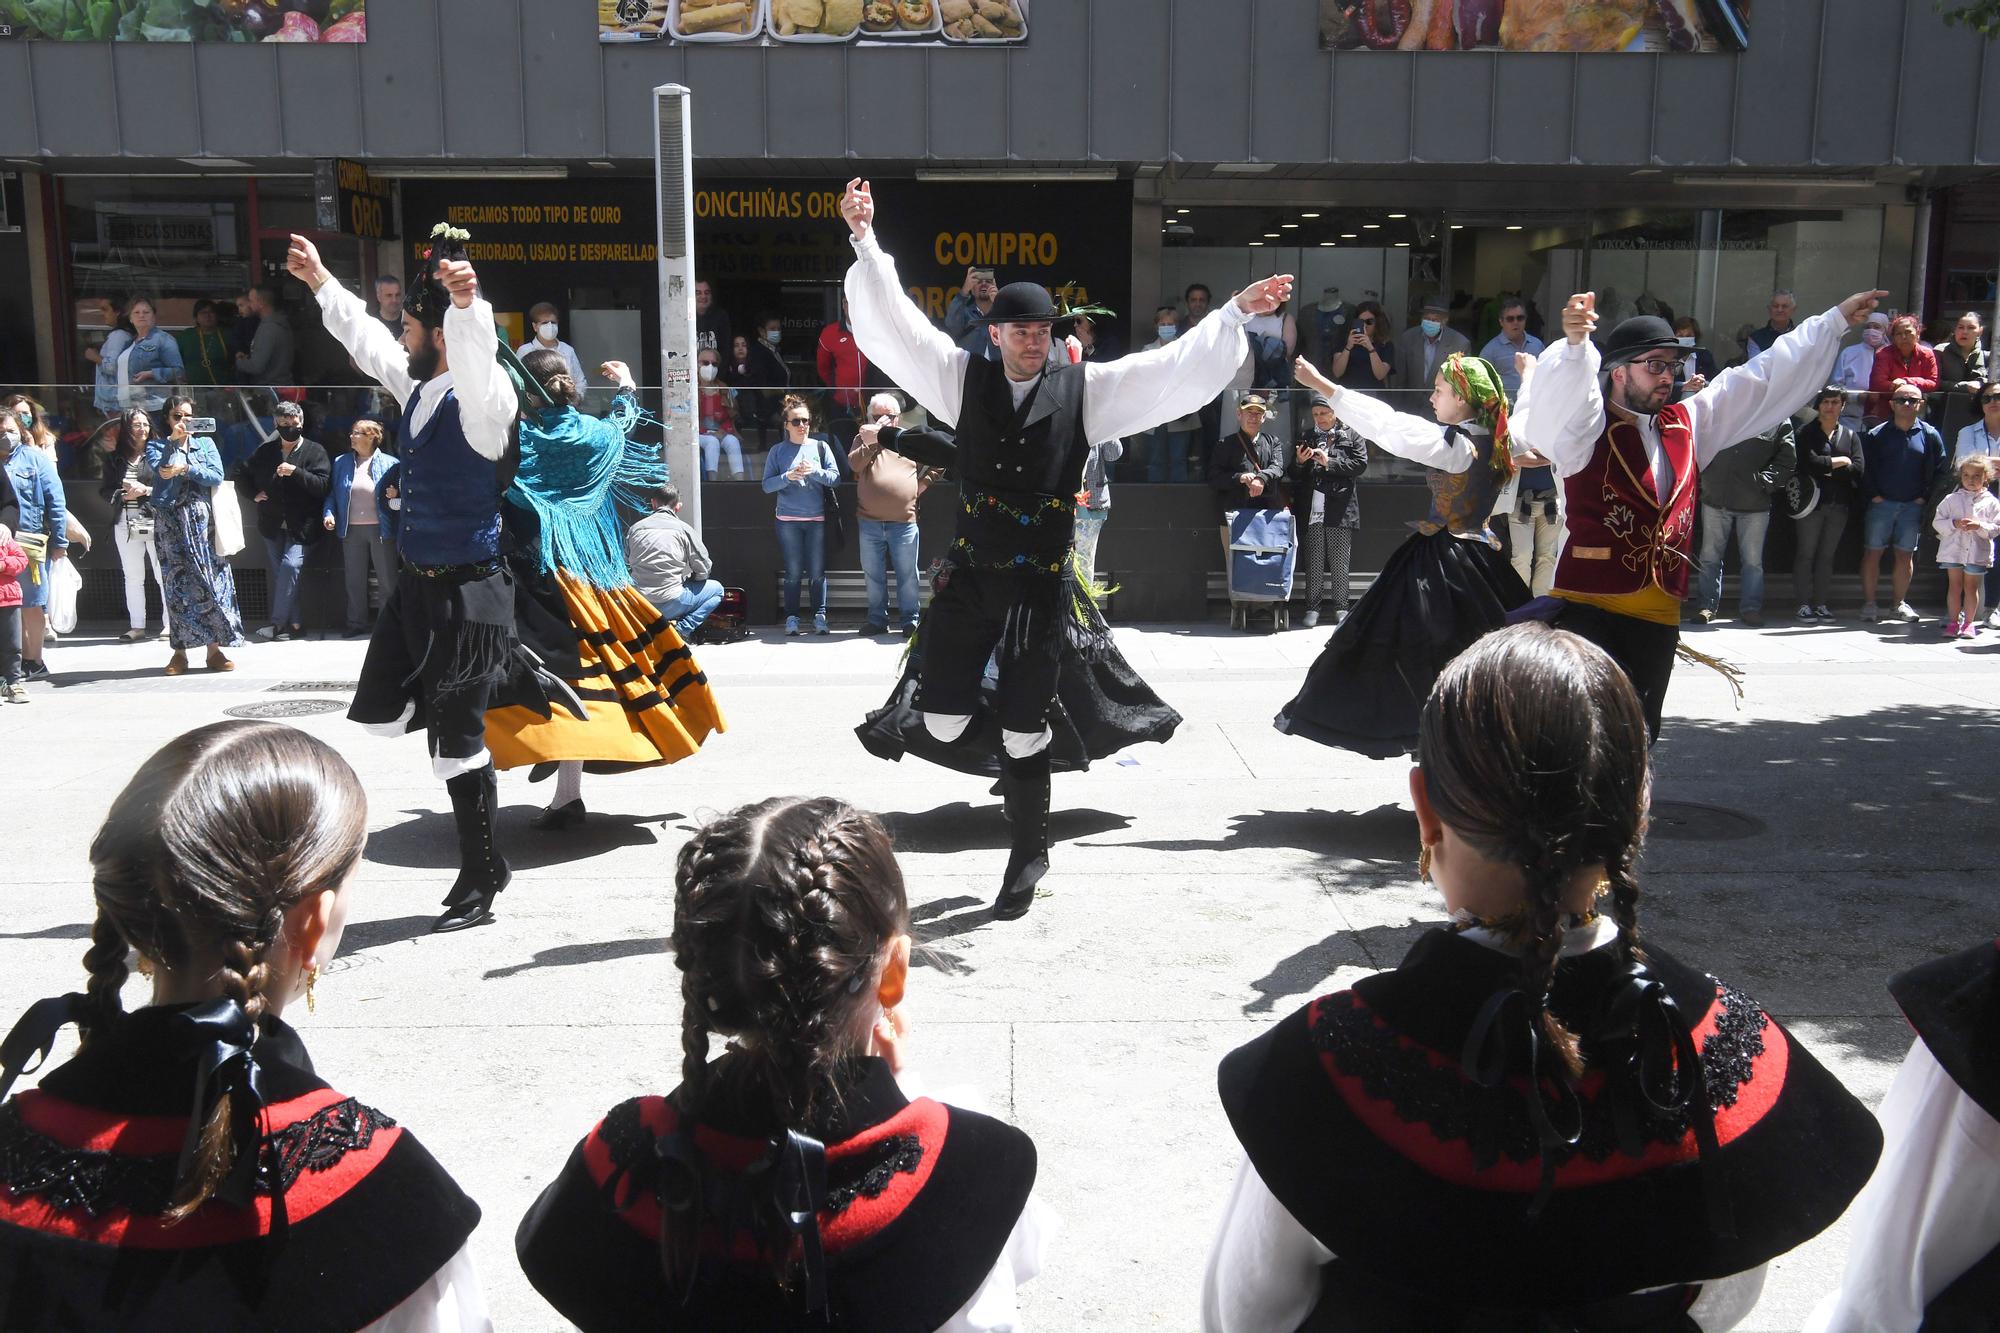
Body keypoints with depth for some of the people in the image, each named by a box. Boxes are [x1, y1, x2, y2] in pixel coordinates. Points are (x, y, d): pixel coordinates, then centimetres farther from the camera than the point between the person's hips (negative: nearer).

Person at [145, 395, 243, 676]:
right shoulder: (156, 444, 10)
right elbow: (158, 468, -10)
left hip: (201, 518, 1)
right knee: (176, 581, -2)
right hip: (170, 520, -1)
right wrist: (173, 440, -13)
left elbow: (217, 476, -1)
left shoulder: (205, 443, 14)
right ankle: (179, 651, 0)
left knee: (210, 579, -4)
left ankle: (214, 648, -2)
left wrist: (186, 469, -12)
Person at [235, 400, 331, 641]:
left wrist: (295, 472, -24)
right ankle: (296, 623, 11)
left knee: (290, 565, -21)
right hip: (273, 525, 5)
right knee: (279, 574, 5)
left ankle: (278, 622, -18)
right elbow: (241, 474, 22)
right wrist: (253, 494, 6)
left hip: (301, 525, -5)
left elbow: (322, 485, -13)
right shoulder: (265, 451, 10)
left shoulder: (314, 451, -3)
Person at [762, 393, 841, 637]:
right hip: (788, 520, -1)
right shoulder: (777, 451, 4)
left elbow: (835, 478, 1)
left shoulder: (821, 447, 7)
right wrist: (787, 476, -16)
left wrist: (815, 471, -15)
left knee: (817, 572, 2)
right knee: (793, 572, 1)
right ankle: (791, 617, 8)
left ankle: (820, 616, 8)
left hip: (817, 519, 1)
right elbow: (767, 485, 0)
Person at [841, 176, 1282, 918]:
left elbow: (1177, 372, -2)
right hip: (969, 577, 2)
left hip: (1042, 584, -1)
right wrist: (864, 241, -10)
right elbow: (892, 324, -1)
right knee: (944, 722, -3)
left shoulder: (1085, 389, 1)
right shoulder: (963, 379, 3)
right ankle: (1004, 754, 34)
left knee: (1024, 731, 4)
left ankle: (1027, 857, 26)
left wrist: (1236, 314, -10)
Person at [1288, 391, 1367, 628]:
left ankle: (1341, 607, 9)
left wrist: (1329, 462, -12)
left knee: (1340, 562, 2)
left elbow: (1360, 464, -6)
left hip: (1340, 508, -2)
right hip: (1312, 509, 2)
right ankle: (1312, 607, 5)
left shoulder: (1352, 435, 7)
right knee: (1313, 562, 1)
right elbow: (1295, 475, 16)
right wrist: (1299, 461, -5)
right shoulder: (1308, 437, 15)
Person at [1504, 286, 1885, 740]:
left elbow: (1764, 379, 22)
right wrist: (1575, 344, -46)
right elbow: (1557, 397, -26)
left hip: (1659, 615, 7)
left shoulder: (1687, 424, 17)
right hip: (1590, 607, -7)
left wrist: (1836, 321, 24)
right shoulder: (1588, 429, -4)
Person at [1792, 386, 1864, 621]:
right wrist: (1839, 462, -8)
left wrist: (1826, 469, -9)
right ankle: (1804, 604, 0)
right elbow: (1808, 463, -13)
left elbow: (1857, 469, -1)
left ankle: (1822, 604, 9)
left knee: (1827, 556, 6)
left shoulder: (1850, 435, 13)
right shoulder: (1806, 433, 3)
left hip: (1839, 505, 3)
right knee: (1805, 554, -3)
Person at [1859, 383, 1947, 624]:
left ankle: (1900, 604, 15)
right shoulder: (1876, 435, 0)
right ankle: (1869, 604, 4)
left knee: (1906, 555, 6)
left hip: (1913, 505, 2)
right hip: (1881, 504, -1)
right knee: (1873, 552, -1)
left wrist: (1925, 497, 0)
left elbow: (1939, 469, 7)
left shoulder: (1930, 435, 4)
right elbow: (1865, 468, 1)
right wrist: (1873, 495, -7)